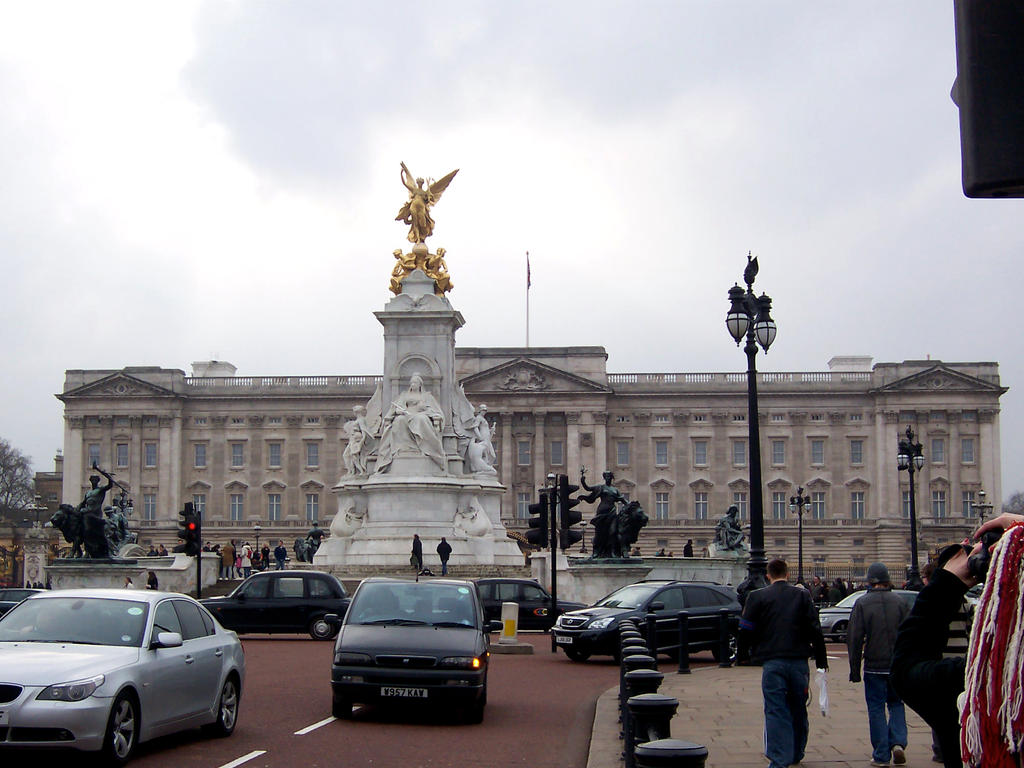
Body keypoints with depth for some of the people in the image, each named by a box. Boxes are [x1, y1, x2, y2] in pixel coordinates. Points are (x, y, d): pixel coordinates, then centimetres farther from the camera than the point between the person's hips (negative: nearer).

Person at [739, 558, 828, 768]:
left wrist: (751, 652, 17)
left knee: (775, 711, -1)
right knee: (798, 710, 16)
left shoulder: (757, 597, 0)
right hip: (799, 662, 2)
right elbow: (815, 630, 2)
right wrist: (821, 660, 8)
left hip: (772, 662, -2)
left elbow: (746, 630, -1)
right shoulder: (802, 595, 4)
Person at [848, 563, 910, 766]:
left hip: (874, 666, -2)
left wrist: (855, 670, 0)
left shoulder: (862, 604, -5)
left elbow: (854, 639, -6)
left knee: (876, 708, 5)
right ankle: (898, 742, -2)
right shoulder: (900, 602, 1)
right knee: (896, 704, 17)